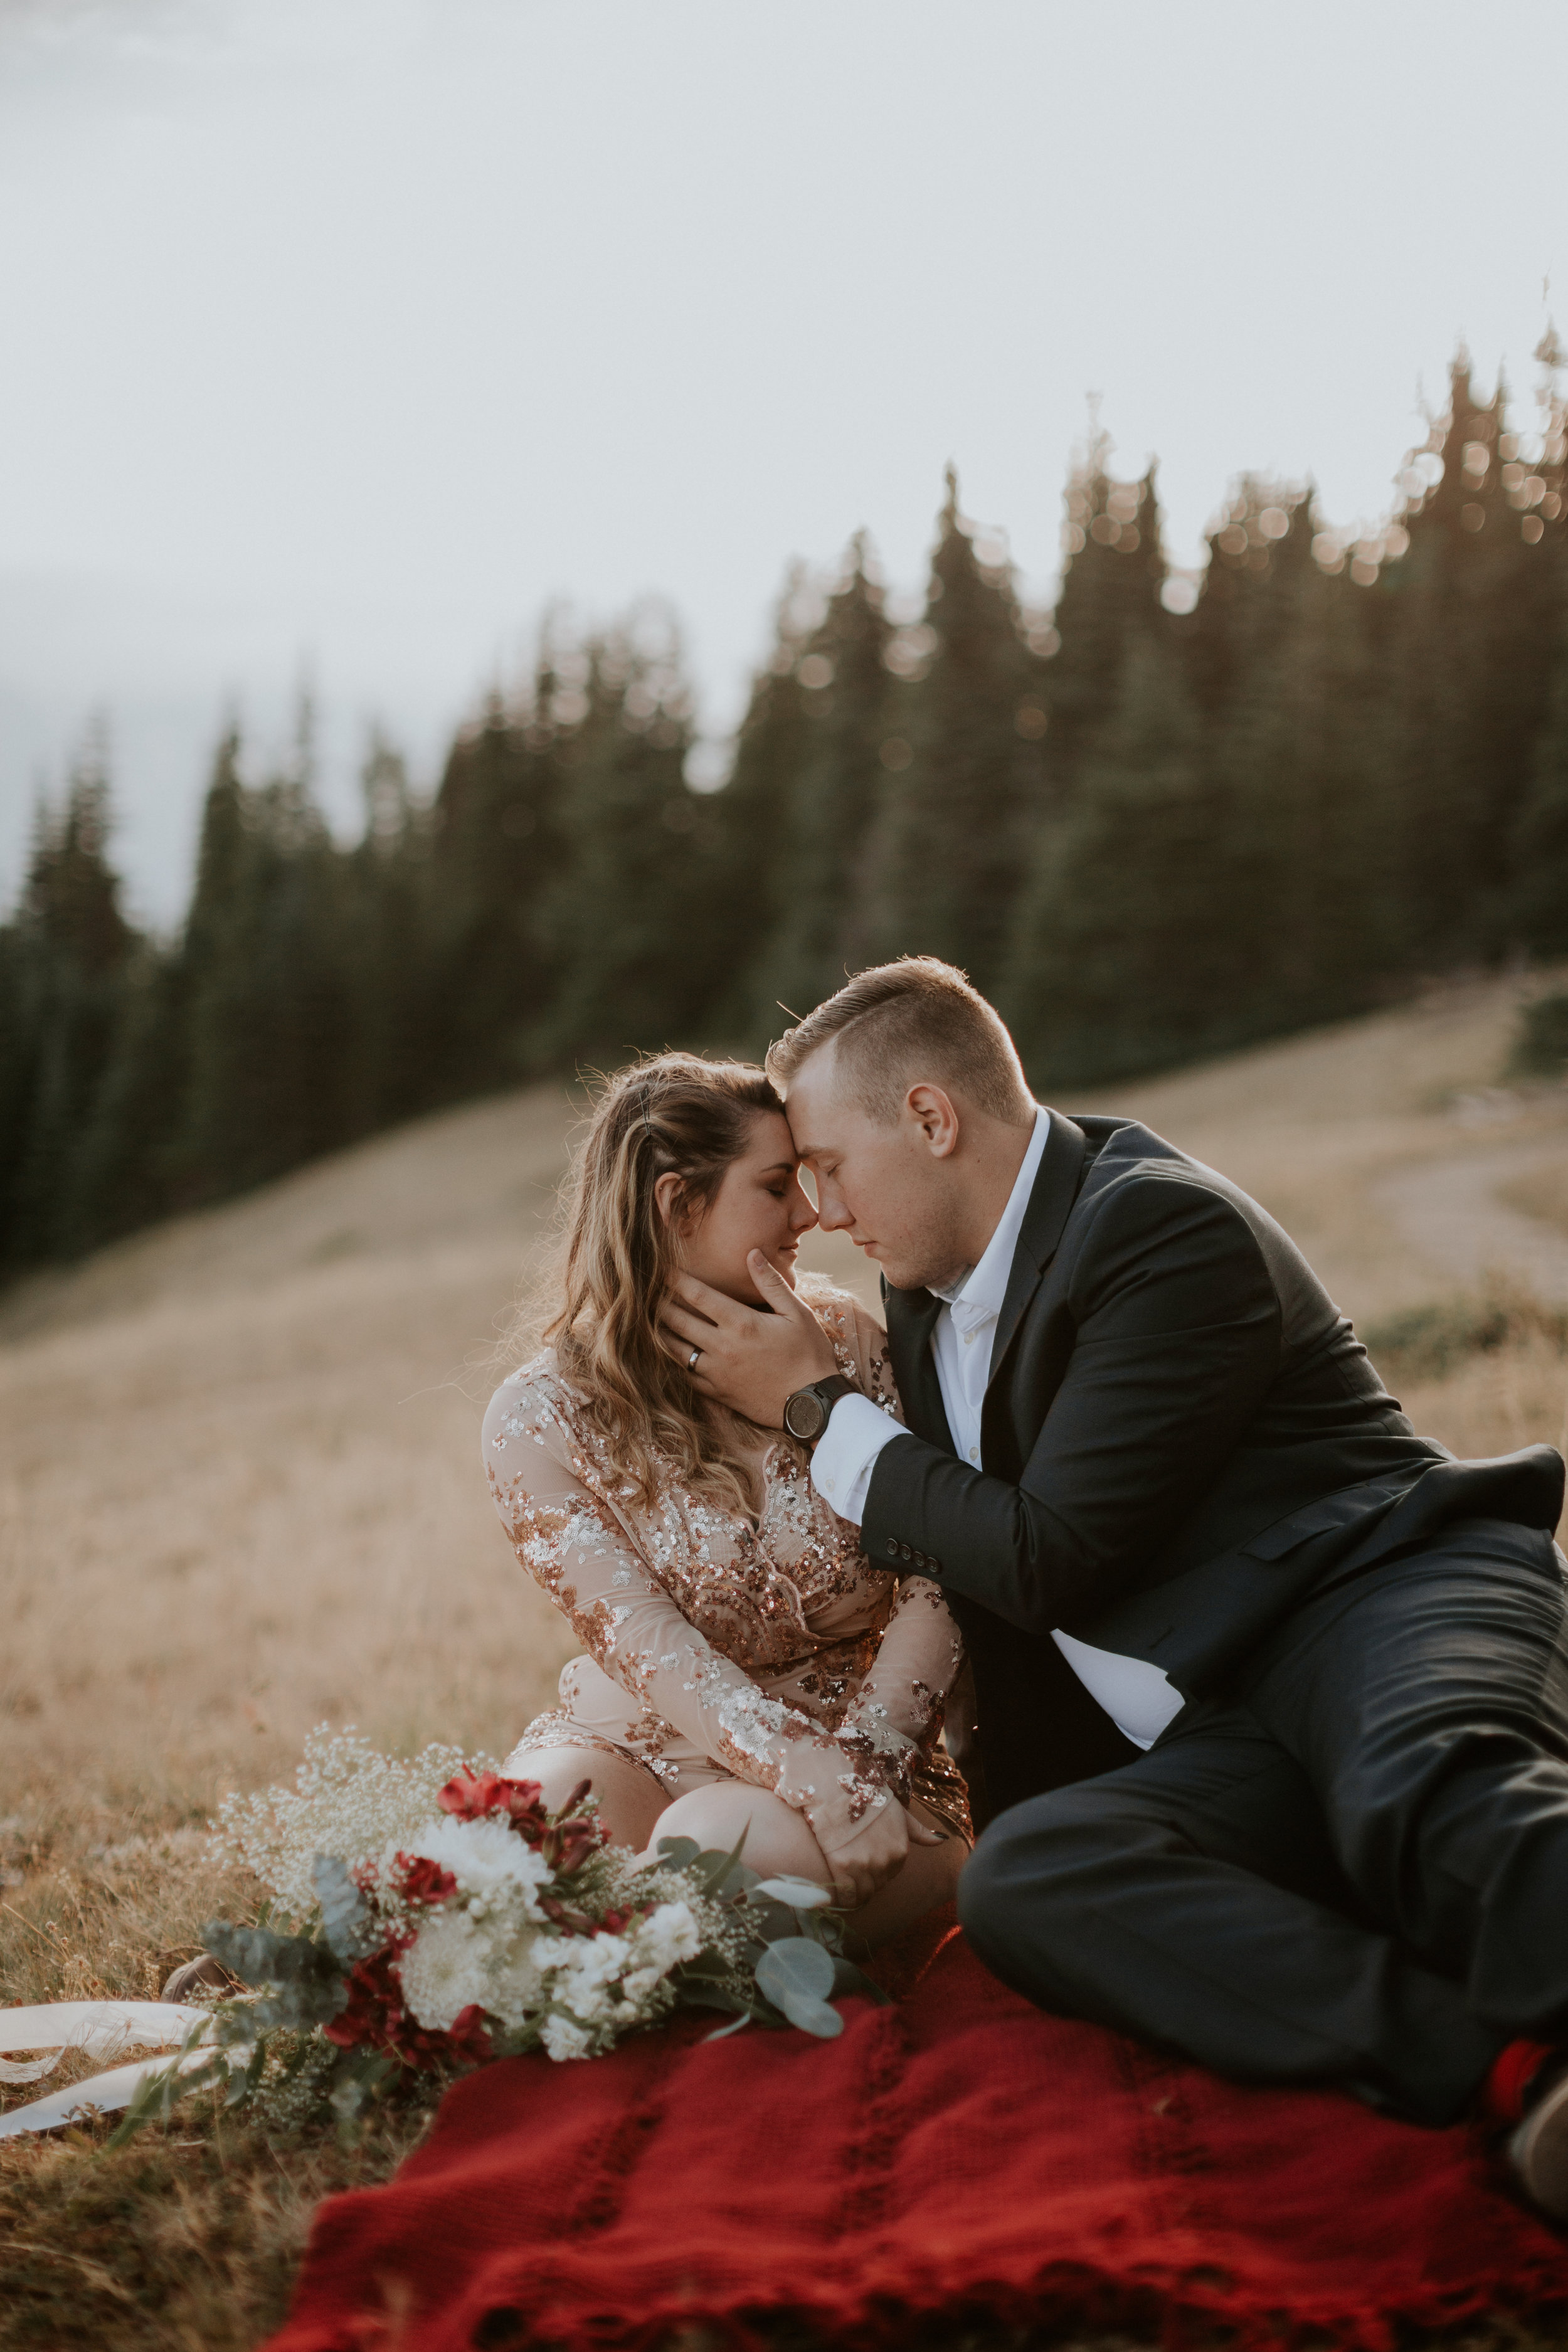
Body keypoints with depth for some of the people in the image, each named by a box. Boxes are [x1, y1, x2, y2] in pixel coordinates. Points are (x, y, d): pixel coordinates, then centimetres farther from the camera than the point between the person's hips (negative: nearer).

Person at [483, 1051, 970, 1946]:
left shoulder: (846, 1342, -1)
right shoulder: (538, 1419, -7)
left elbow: (940, 1576, -6)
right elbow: (649, 1649, -15)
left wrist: (857, 1760, -20)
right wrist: (821, 1782, -28)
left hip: (866, 1754, 1)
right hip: (640, 1742, 0)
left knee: (712, 1843, -33)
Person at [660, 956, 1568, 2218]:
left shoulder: (1167, 1226, -10)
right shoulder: (928, 1298, 18)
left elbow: (1042, 1558, -12)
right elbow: (985, 1578, 29)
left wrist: (818, 1411, 0)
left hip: (1381, 1595, -7)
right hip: (1229, 1739, 7)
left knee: (1419, 1792, -42)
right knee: (1014, 1883, -26)